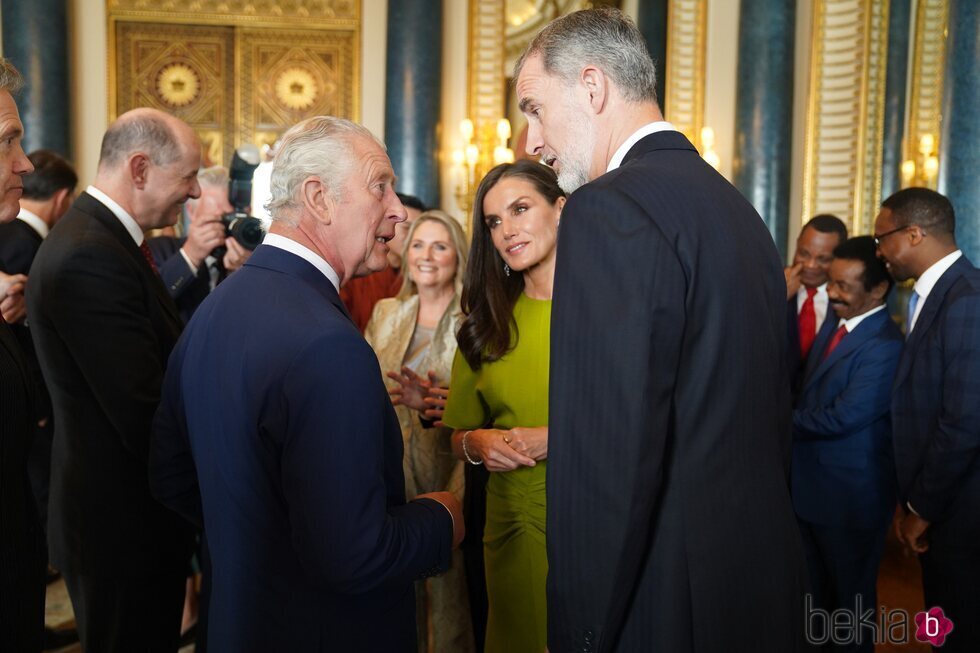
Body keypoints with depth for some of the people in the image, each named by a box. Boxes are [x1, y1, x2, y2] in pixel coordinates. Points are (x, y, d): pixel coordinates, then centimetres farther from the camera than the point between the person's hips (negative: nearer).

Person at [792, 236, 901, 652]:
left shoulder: (884, 346, -23)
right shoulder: (837, 324, 8)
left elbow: (843, 417, -26)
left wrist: (786, 420, -12)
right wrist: (794, 421, -5)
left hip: (850, 494, -8)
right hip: (810, 484, 9)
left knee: (850, 595, 12)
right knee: (814, 590, 22)